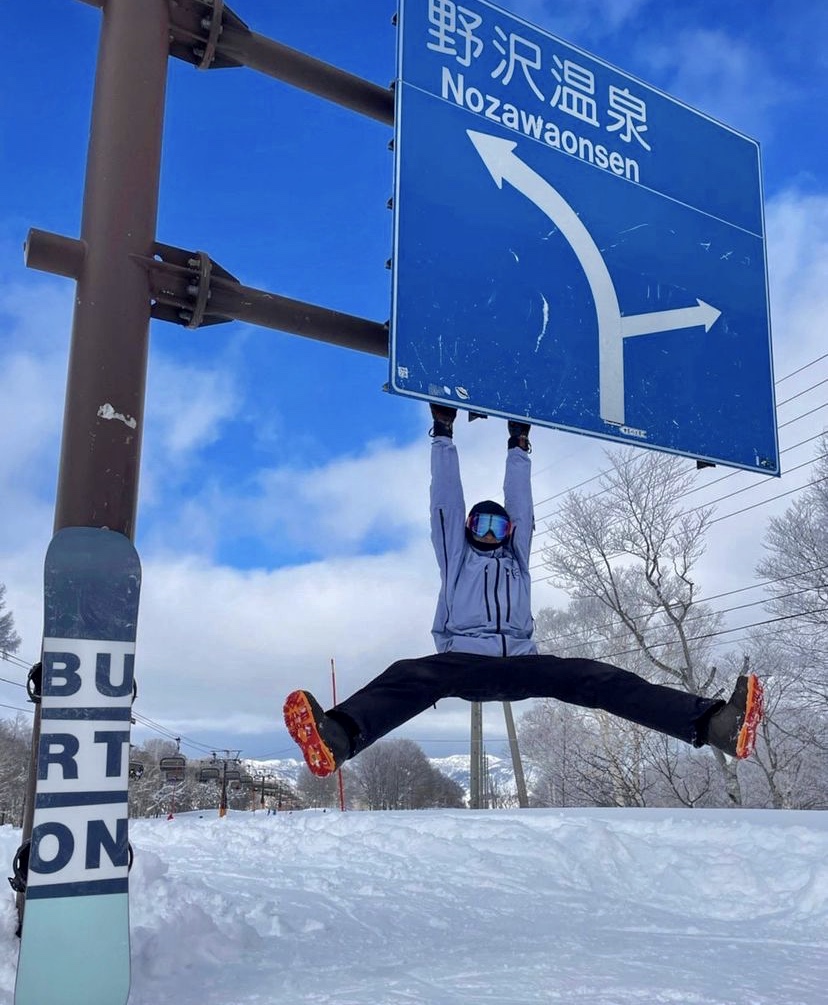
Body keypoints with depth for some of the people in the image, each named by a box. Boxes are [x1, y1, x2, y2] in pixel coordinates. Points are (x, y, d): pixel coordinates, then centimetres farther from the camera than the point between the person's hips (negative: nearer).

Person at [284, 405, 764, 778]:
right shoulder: (456, 553, 26)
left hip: (520, 663, 2)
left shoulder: (516, 555, 31)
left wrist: (518, 445, 33)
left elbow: (520, 503, 31)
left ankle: (713, 722, -37)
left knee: (597, 678, -21)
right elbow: (446, 498, 22)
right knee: (409, 676, -35)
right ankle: (338, 736, -65)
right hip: (463, 661, -2)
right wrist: (443, 434, 22)